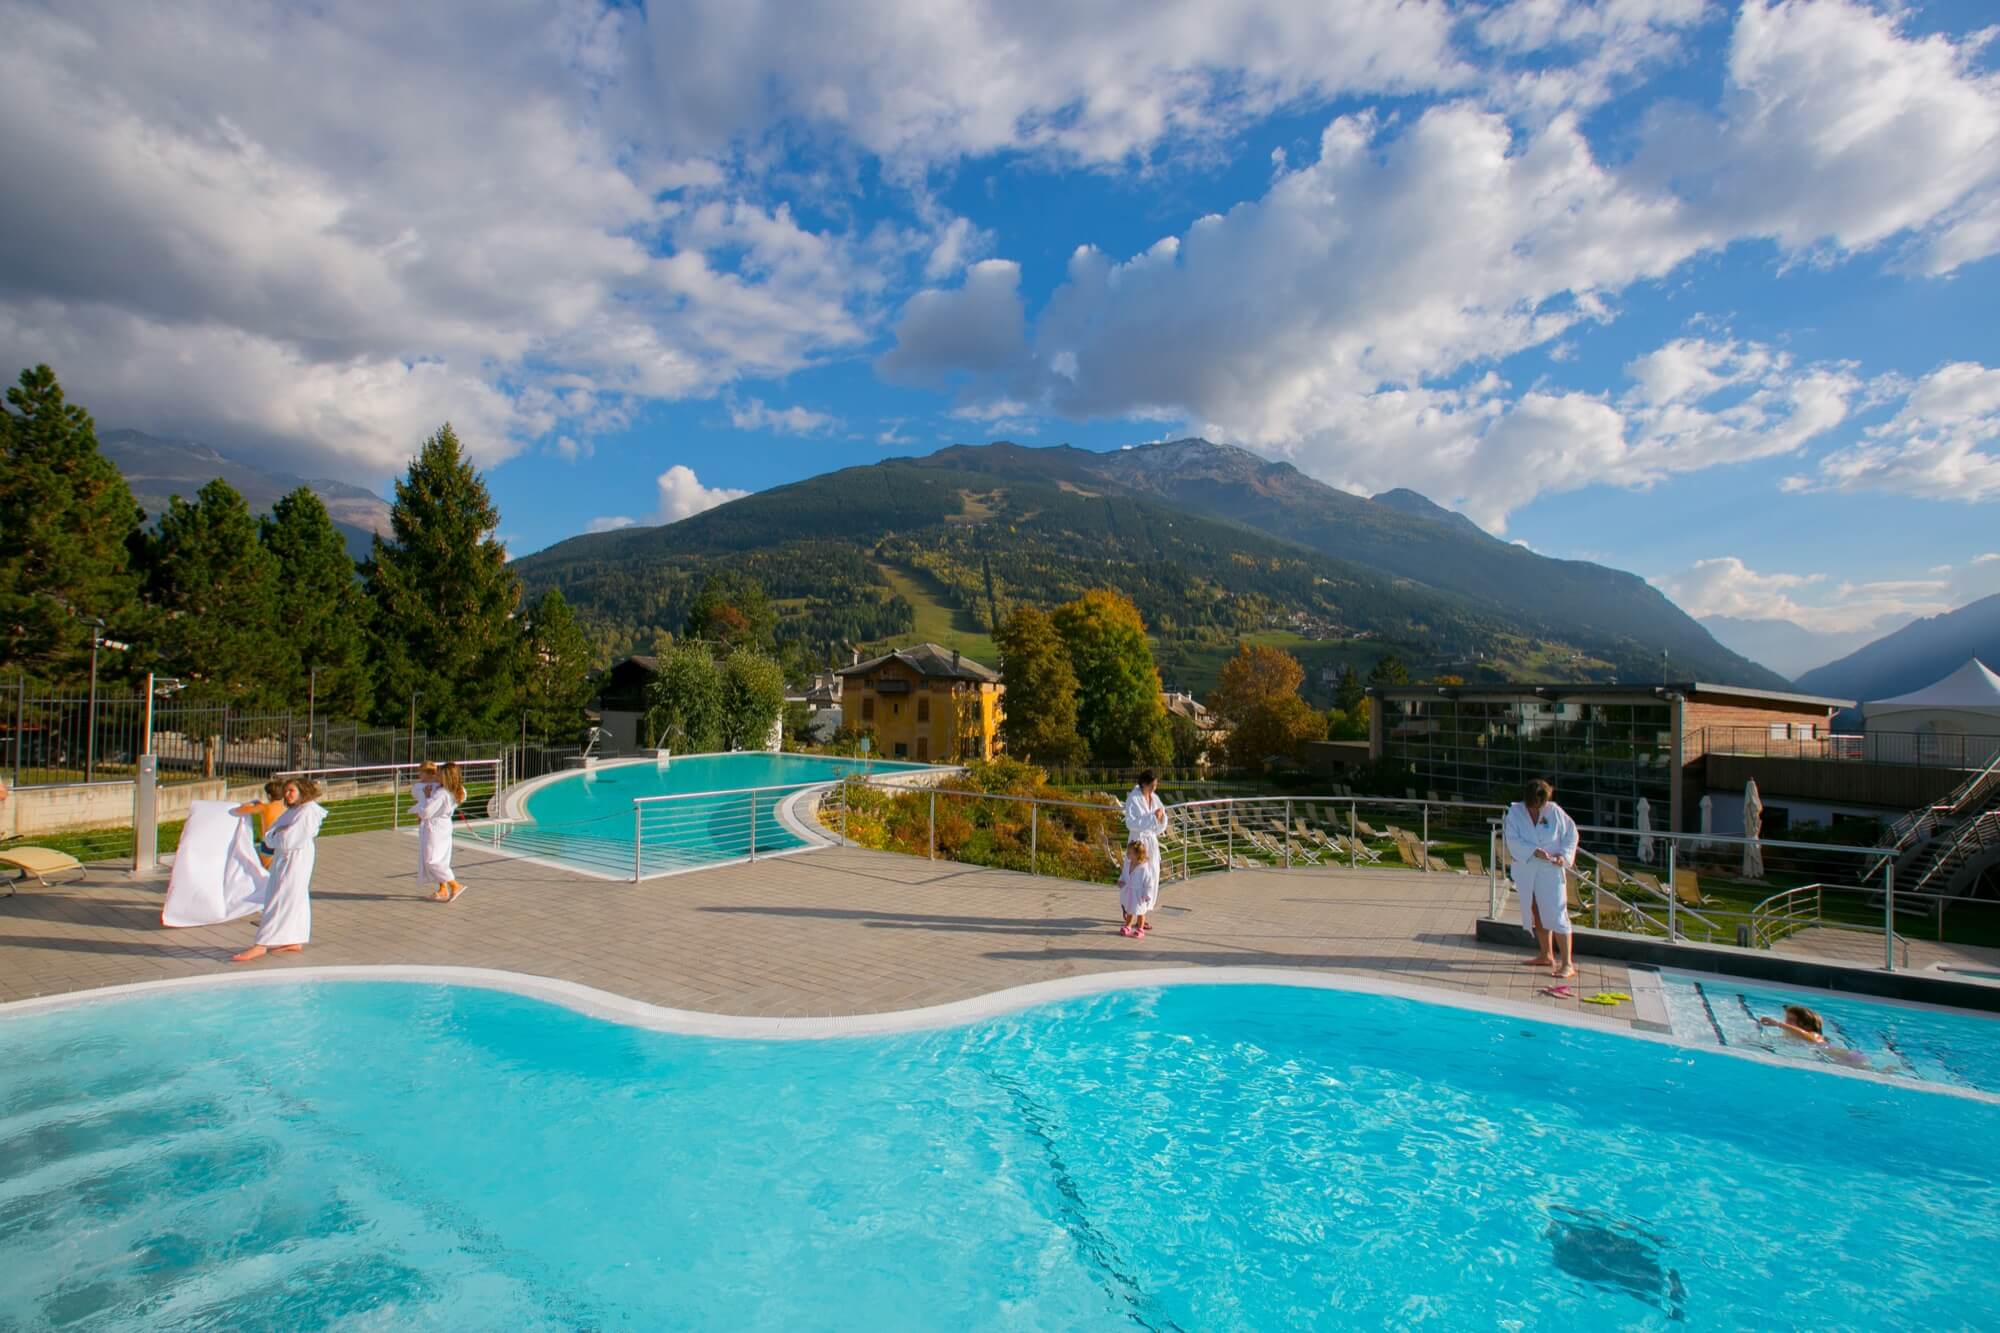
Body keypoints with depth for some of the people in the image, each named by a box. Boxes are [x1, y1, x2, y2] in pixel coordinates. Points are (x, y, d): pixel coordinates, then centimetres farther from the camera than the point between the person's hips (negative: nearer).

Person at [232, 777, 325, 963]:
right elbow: (269, 836, 10)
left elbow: (289, 840, -19)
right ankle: (294, 941, 19)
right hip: (283, 859, 9)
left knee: (279, 901, -8)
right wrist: (279, 836, -11)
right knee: (294, 900, 13)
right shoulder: (291, 811, 15)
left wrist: (277, 837, -1)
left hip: (296, 859, -9)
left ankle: (261, 945, -6)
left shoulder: (308, 811, -15)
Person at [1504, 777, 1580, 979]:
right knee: (1537, 914, 16)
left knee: (1556, 915, -7)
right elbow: (1513, 840, -12)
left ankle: (1568, 963, 0)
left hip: (1550, 871, -3)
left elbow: (1571, 834, 3)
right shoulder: (1515, 812, -7)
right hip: (1526, 871, 3)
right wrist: (1534, 851, -25)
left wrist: (1564, 854, -11)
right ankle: (1546, 955, 32)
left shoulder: (1554, 812, -8)